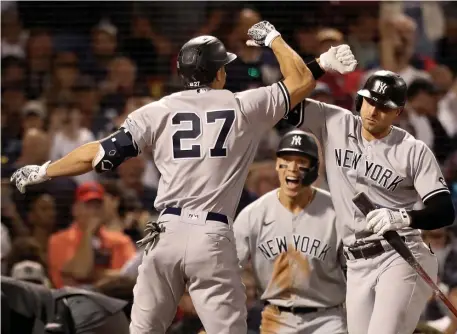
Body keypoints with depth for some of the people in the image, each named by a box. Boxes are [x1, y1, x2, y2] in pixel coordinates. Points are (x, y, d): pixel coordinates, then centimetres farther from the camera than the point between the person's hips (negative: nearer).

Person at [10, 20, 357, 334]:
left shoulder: (157, 113, 6)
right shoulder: (244, 107, 3)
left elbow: (95, 155, 2)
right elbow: (301, 82, 14)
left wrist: (42, 172, 15)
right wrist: (273, 38, 28)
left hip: (165, 234, 2)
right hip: (213, 238, -2)